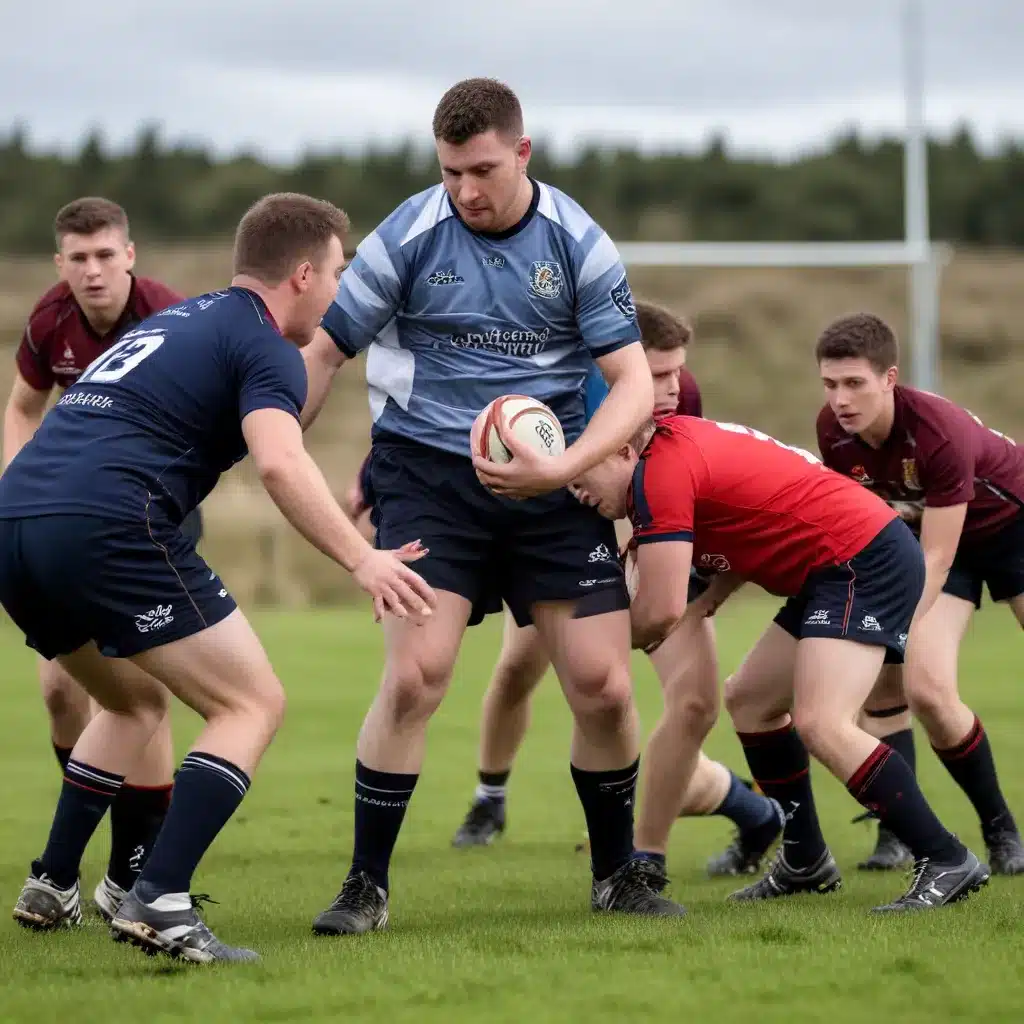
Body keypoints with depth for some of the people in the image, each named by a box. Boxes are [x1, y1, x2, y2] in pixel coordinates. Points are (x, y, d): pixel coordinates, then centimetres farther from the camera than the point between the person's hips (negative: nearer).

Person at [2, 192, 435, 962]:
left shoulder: (177, 320, 29)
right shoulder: (266, 346, 2)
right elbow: (281, 464, -17)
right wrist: (360, 558, -24)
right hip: (107, 526, -9)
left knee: (135, 701, 30)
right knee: (254, 704, 0)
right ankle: (160, 903, -15)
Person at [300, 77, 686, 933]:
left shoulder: (578, 243, -3)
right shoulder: (409, 236, -6)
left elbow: (636, 383, -5)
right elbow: (324, 352, 3)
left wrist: (561, 468, -20)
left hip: (550, 482, 2)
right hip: (428, 474, -2)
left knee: (602, 683, -4)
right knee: (415, 675, -17)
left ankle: (617, 875, 18)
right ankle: (367, 886, -2)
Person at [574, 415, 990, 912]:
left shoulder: (661, 467, -17)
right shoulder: (678, 441, 13)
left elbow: (660, 612, -21)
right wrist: (708, 601, 6)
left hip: (867, 559, -11)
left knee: (821, 724, -23)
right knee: (749, 699, 17)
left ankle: (947, 861, -17)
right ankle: (805, 862, 26)